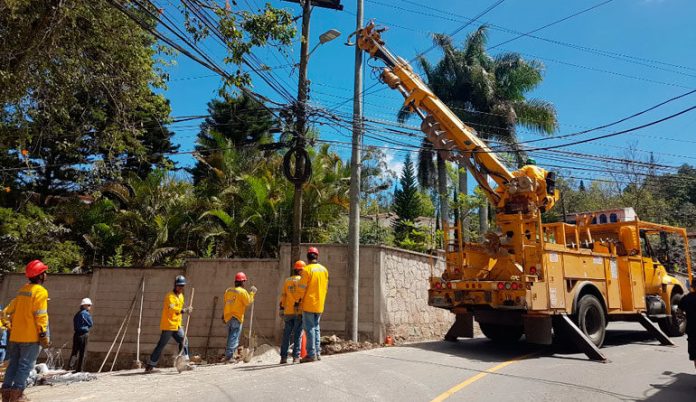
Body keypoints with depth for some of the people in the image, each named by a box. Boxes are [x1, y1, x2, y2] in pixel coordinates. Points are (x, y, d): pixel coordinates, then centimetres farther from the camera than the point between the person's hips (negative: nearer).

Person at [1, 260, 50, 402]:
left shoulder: (22, 289, 13)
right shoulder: (40, 291, -13)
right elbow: (40, 316, -18)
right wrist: (44, 335, -14)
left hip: (16, 335, 8)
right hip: (31, 337, -8)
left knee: (14, 363, 14)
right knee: (26, 365, -2)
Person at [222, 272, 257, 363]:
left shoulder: (228, 290, 8)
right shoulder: (242, 291, -12)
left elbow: (225, 303, 12)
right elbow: (248, 302, -9)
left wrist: (223, 316, 19)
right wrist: (252, 292, 3)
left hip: (228, 317, 7)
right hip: (237, 318, -7)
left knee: (230, 337, 17)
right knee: (234, 337, -2)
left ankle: (229, 355, 20)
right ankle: (229, 356, -5)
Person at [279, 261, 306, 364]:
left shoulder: (287, 281, 12)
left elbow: (283, 296, 9)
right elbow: (301, 295, -14)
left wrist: (282, 309, 12)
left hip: (288, 312, 4)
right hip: (299, 311, -4)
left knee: (286, 334, 10)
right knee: (297, 334, 0)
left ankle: (283, 357, 11)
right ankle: (296, 357, -2)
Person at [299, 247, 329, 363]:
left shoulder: (307, 269, -12)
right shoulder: (324, 269, 7)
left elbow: (302, 288, -13)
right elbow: (326, 287, 11)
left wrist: (301, 300, 1)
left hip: (309, 304, -6)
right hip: (320, 305, 6)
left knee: (309, 328, 0)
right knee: (316, 327, 15)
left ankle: (311, 354, 1)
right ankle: (317, 353, 17)